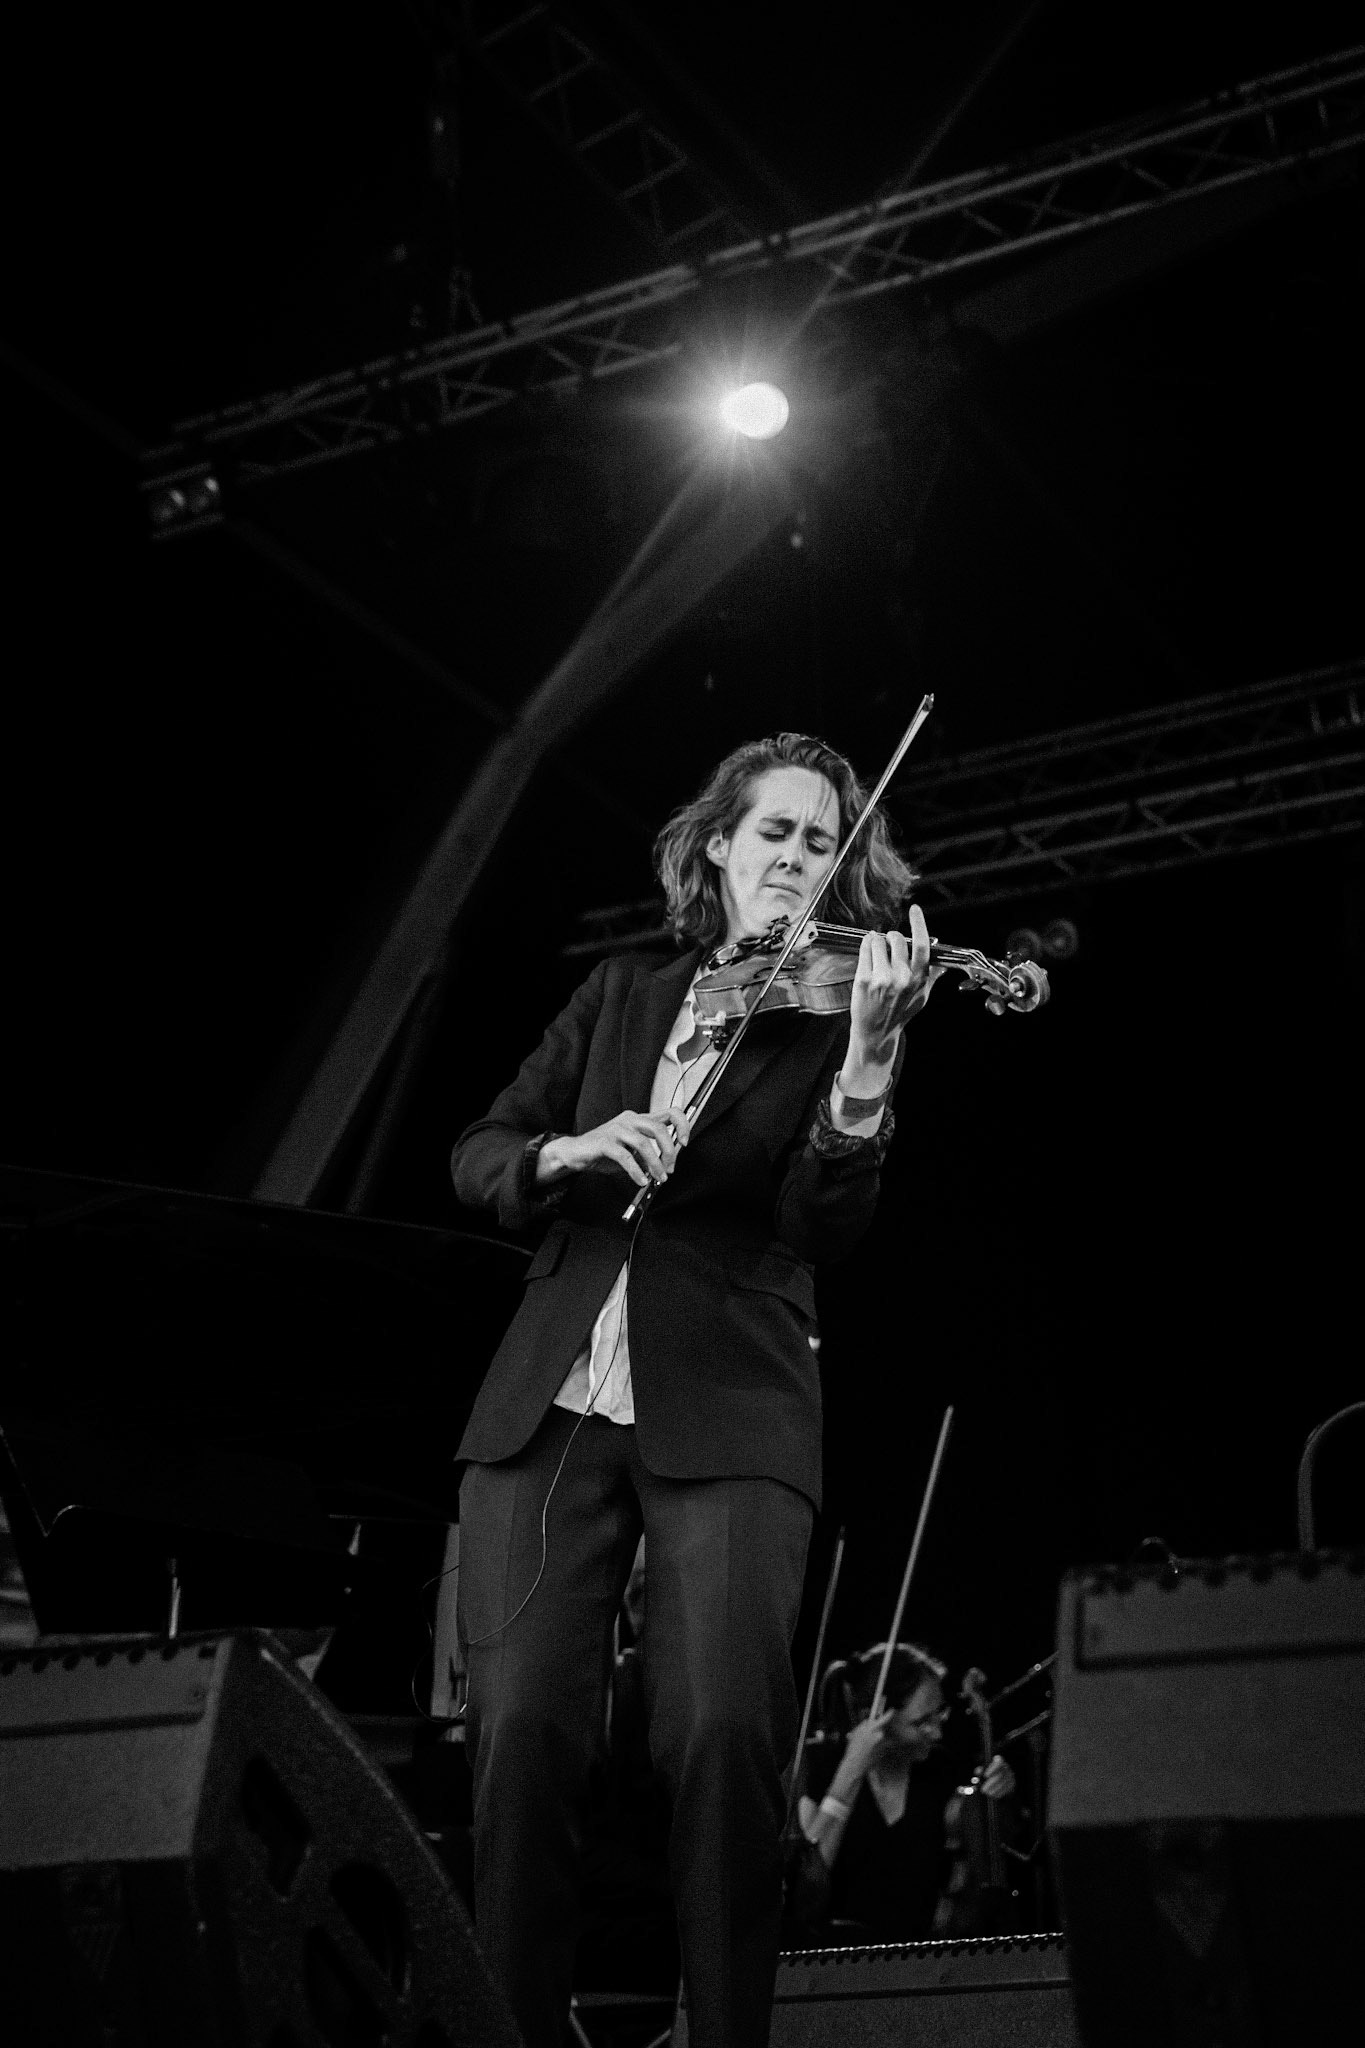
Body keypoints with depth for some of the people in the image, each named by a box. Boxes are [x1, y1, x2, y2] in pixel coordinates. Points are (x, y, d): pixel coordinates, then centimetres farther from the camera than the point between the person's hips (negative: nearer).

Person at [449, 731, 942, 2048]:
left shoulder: (836, 1014, 9)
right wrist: (568, 1153, -8)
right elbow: (477, 1157, 14)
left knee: (725, 1733, -18)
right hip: (550, 1403, 2)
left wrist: (868, 1055, -21)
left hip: (728, 1413, -2)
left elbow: (825, 1228, -6)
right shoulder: (617, 997, 18)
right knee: (521, 1730, -12)